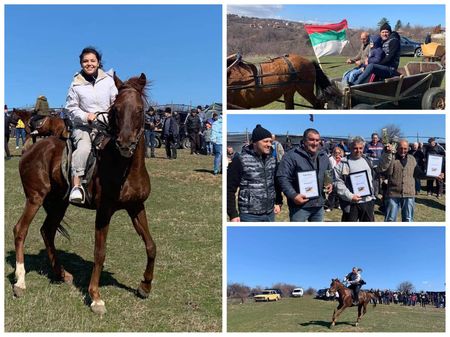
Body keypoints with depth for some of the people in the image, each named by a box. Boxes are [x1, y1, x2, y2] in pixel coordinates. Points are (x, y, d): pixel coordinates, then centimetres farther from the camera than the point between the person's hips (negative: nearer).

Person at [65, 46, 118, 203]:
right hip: (84, 126, -3)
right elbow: (71, 108, 2)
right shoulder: (76, 85, 0)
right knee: (83, 149, -30)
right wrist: (86, 116, -15)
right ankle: (76, 186, -32)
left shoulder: (108, 80, 5)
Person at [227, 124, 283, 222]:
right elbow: (230, 189, -10)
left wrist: (278, 202, 14)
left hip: (270, 214, 6)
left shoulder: (272, 159, 8)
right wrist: (233, 214, -12)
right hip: (250, 215, -6)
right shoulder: (240, 160, -11)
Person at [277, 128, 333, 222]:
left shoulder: (323, 156, 12)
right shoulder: (291, 156, -12)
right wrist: (293, 195, -23)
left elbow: (330, 174, 27)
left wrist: (330, 184, 5)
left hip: (319, 204, 7)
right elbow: (283, 177, -15)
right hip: (300, 204, -7)